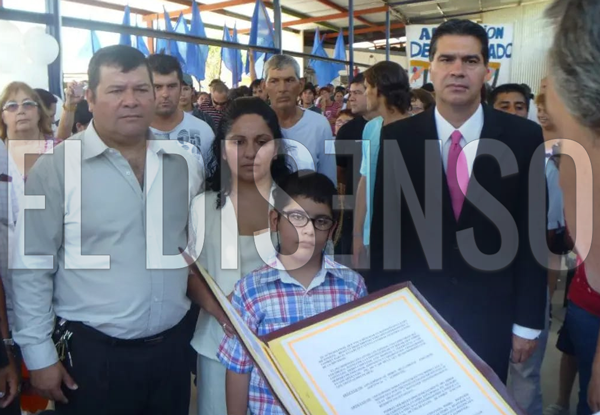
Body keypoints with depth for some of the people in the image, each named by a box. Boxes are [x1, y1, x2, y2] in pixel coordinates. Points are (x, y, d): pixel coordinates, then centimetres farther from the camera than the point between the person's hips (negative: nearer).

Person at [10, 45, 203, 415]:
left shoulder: (185, 163, 2)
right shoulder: (56, 167, -11)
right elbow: (32, 266, -8)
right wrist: (40, 354, -7)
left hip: (173, 346, 4)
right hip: (91, 352, -3)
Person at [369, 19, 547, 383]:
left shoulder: (524, 137, -6)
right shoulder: (397, 138, -6)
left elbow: (533, 234, -2)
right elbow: (383, 231, -2)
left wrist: (528, 321, -1)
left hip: (491, 316, 0)